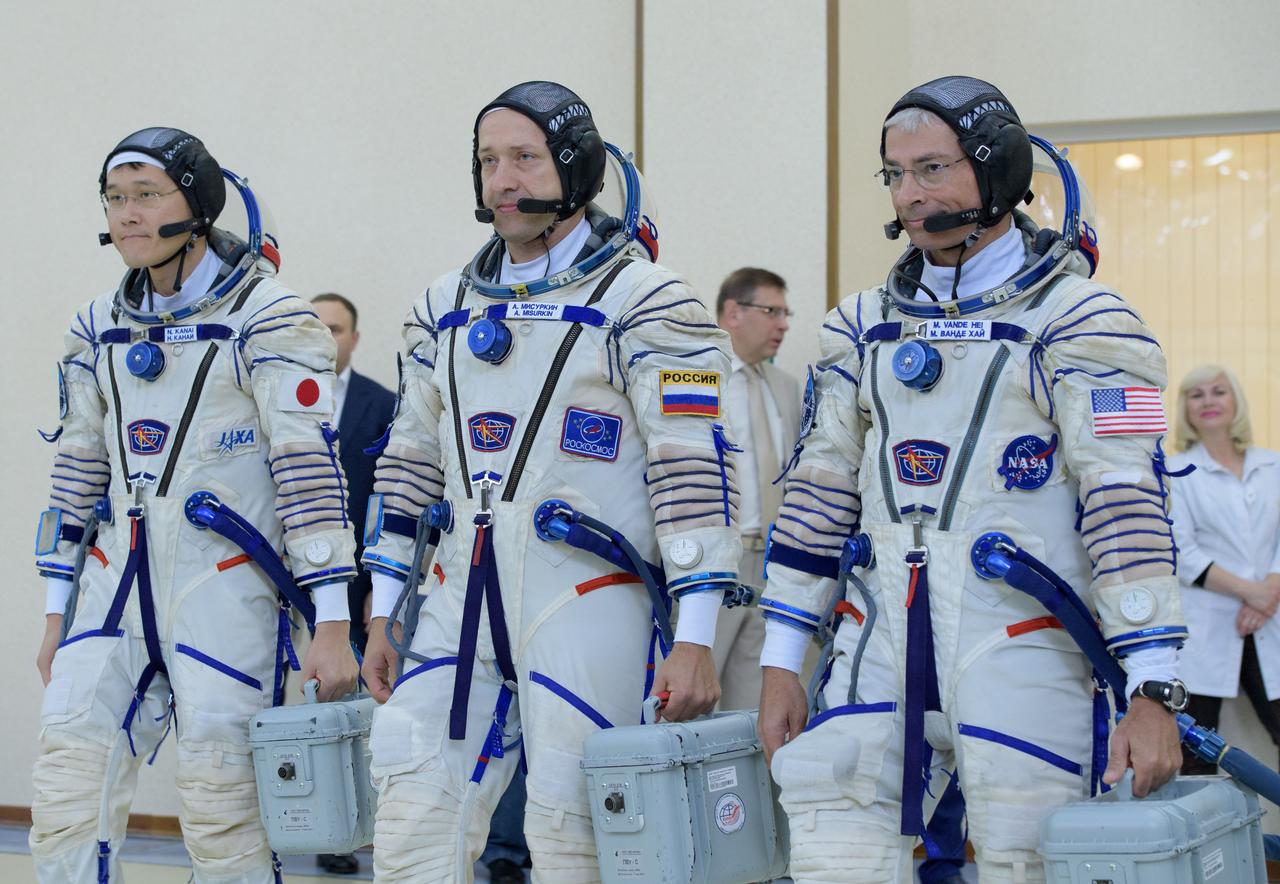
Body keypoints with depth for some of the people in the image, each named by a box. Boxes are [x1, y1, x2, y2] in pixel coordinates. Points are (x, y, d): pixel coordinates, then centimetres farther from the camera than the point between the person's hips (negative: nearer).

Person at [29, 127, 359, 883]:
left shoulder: (267, 318, -6)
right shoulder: (100, 328, 13)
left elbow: (311, 468, -11)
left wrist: (332, 624, -15)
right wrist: (56, 615, 18)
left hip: (226, 586, -6)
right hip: (120, 582, 6)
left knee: (222, 812, -7)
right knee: (67, 800, -1)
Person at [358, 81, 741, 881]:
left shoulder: (643, 301, -6)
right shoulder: (448, 307, 15)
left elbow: (696, 472, -10)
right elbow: (412, 461, 20)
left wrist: (696, 639, -15)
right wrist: (383, 615, 18)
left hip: (588, 604, -6)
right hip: (462, 601, 6)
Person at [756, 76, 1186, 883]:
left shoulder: (1079, 321, -4)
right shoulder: (866, 328, 15)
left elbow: (1128, 506, -11)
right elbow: (819, 493, 17)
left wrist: (1152, 691, -18)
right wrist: (781, 663, 12)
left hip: (1022, 655, -5)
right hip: (882, 652, 5)